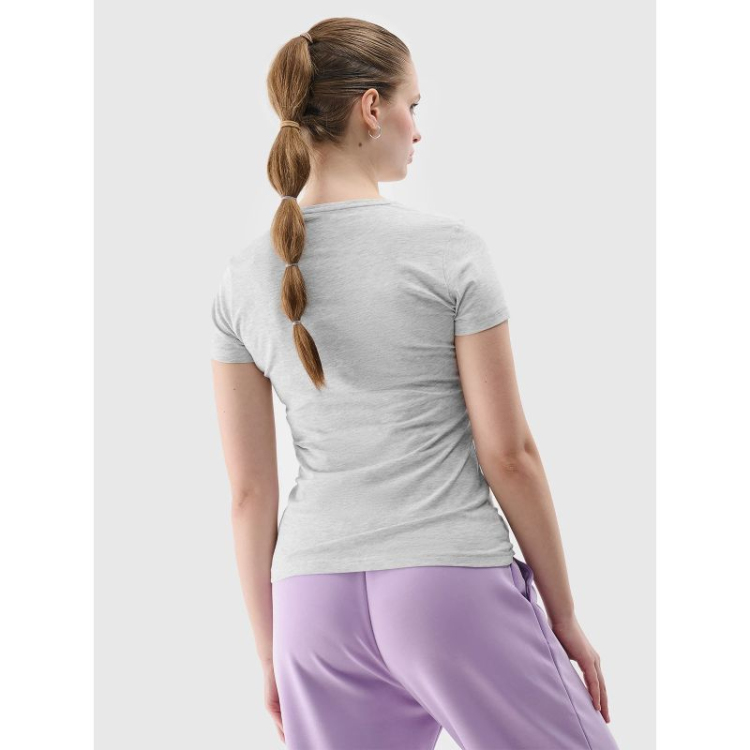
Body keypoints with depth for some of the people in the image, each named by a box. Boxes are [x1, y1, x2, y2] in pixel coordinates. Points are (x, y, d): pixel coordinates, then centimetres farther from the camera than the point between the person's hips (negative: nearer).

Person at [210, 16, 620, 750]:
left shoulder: (241, 281, 4)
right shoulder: (449, 248, -8)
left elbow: (249, 491, 5)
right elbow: (508, 455, -6)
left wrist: (270, 655, 14)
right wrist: (564, 615, 4)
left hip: (315, 601, 5)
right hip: (453, 585, -4)